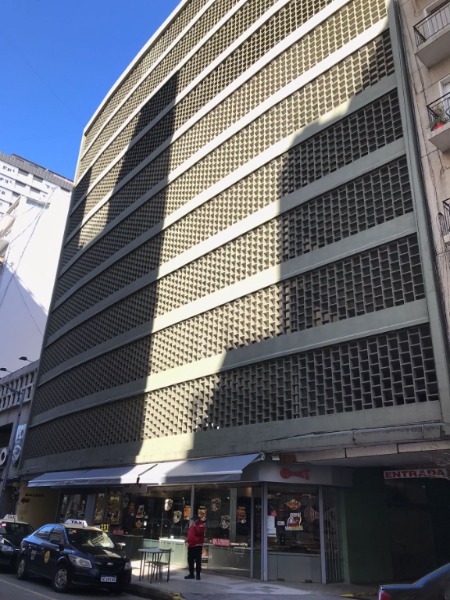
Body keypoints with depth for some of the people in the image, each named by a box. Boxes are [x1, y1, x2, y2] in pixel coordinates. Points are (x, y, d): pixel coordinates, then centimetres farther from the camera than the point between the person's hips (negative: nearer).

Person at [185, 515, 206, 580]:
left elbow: (199, 532, -23)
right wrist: (187, 539, 10)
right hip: (190, 545, 8)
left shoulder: (201, 525, -6)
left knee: (198, 560, -5)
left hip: (198, 545, -8)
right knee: (190, 560, 11)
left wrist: (195, 526, -23)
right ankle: (191, 574, 20)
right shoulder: (192, 525, 17)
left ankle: (198, 574, 1)